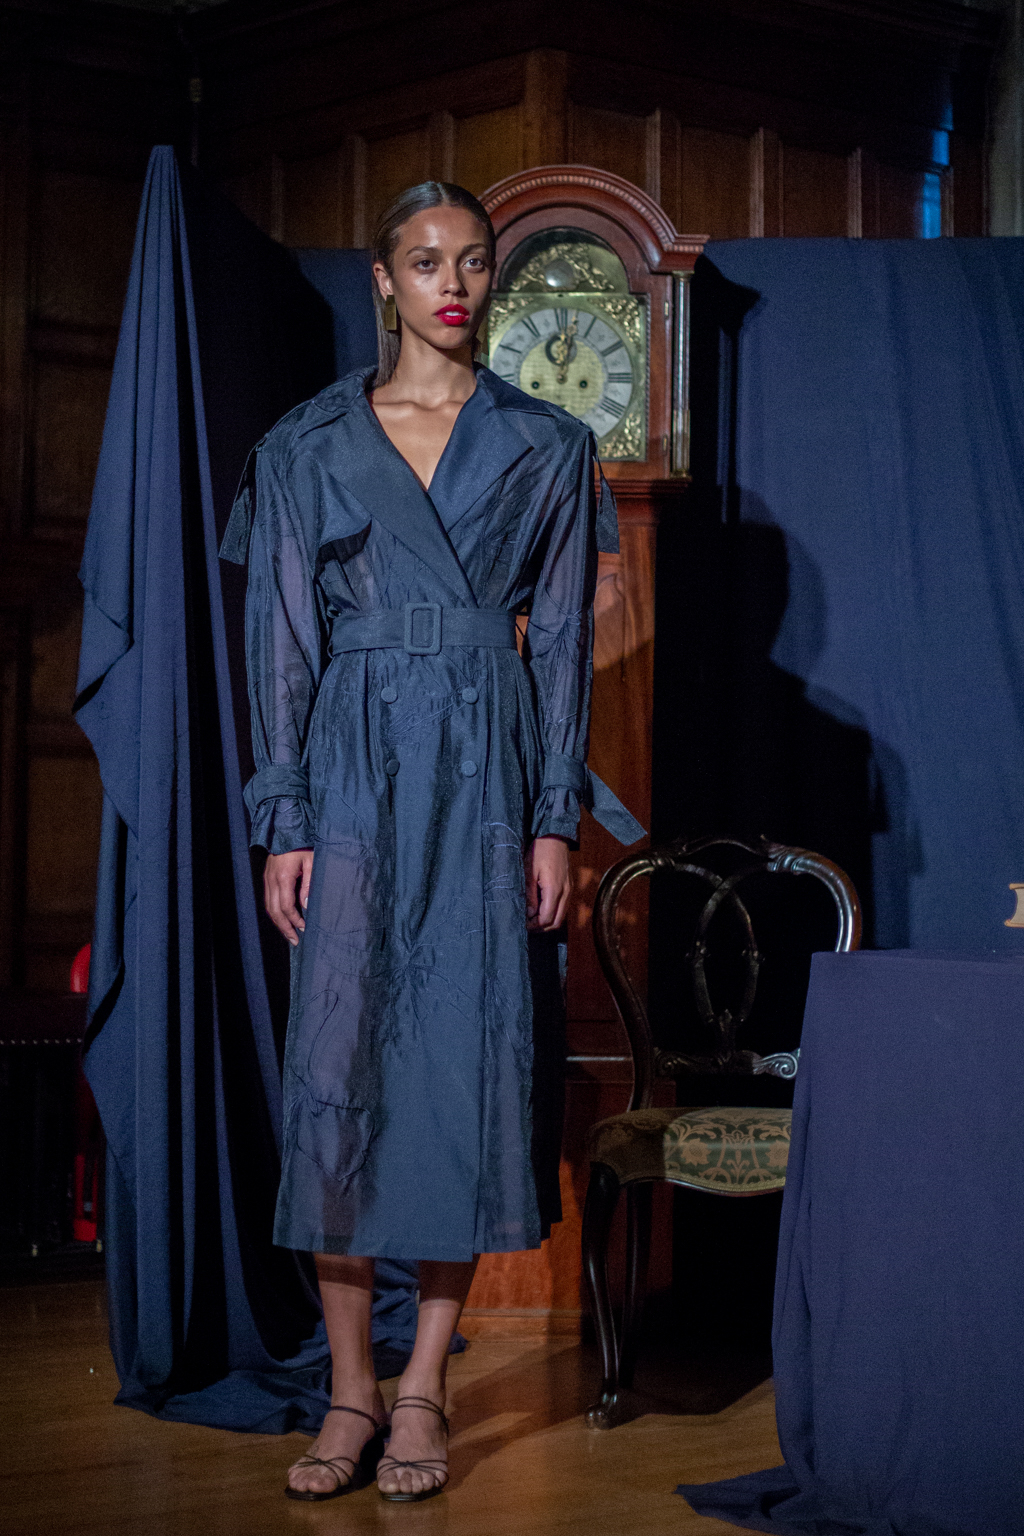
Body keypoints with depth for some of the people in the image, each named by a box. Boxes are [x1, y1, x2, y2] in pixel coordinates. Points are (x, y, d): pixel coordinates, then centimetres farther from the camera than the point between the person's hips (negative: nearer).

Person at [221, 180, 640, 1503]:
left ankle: (424, 1390, 7)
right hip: (357, 768, 0)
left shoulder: (545, 446, 8)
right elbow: (282, 645, 5)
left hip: (488, 772, 0)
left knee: (469, 1062, -2)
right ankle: (350, 1387, 6)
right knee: (339, 1062, -5)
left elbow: (561, 640, 6)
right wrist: (284, 822, -2)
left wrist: (556, 818, -1)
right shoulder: (307, 446, 8)